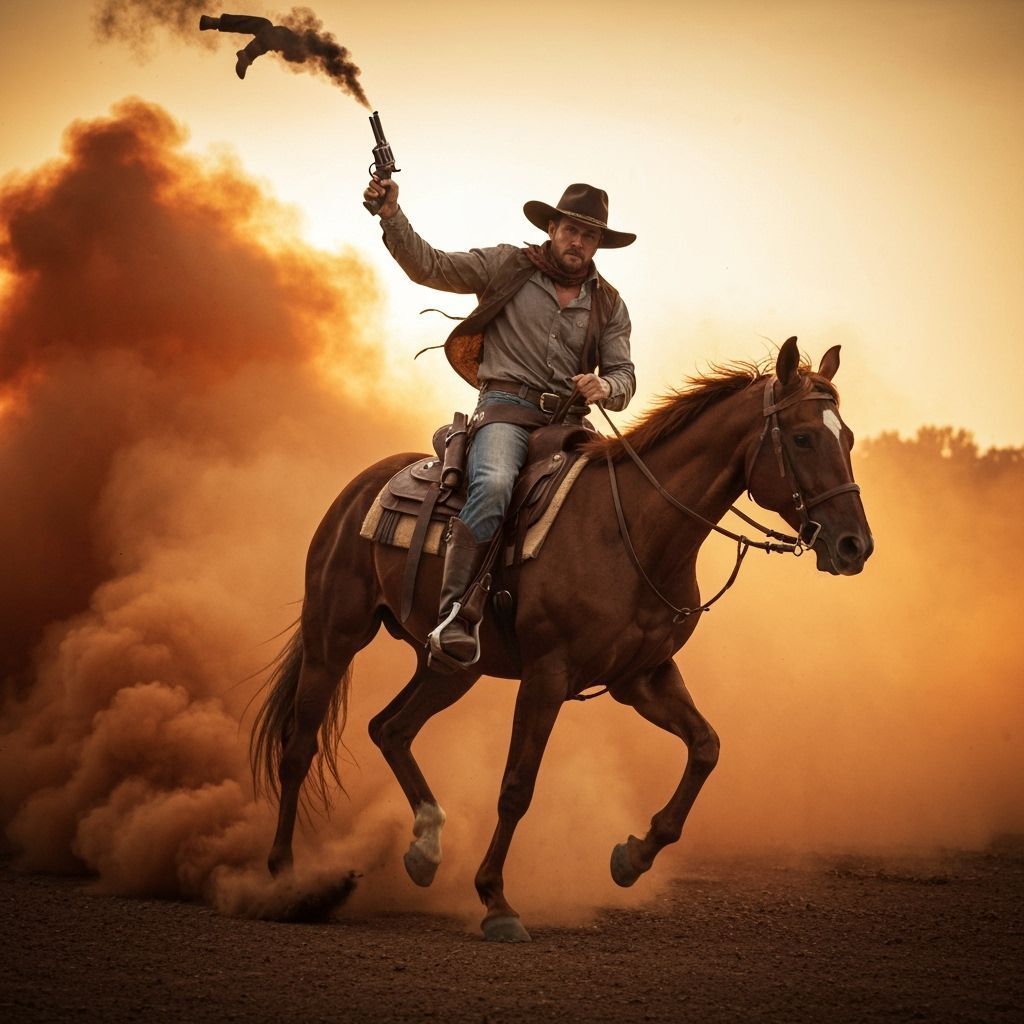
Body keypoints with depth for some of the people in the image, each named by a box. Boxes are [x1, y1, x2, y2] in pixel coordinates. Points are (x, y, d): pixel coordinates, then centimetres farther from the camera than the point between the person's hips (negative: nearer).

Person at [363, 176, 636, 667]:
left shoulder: (608, 305, 17)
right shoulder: (506, 267, 8)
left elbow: (624, 373, 13)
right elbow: (429, 266, 3)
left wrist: (605, 388, -11)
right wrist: (391, 216, -12)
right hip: (507, 407, -5)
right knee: (494, 484, -35)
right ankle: (452, 611, -40)